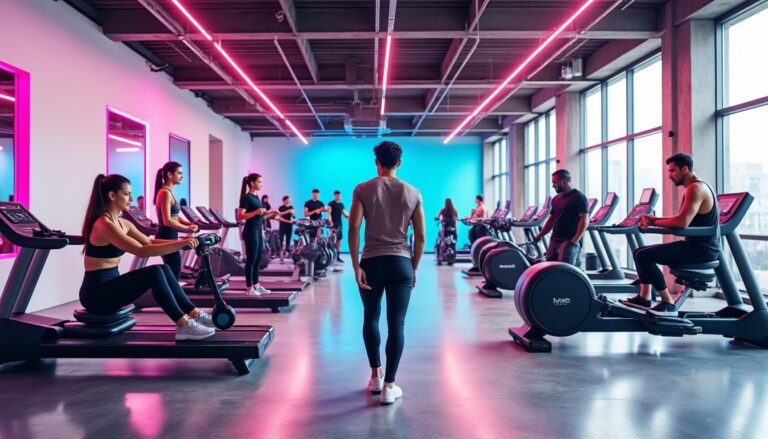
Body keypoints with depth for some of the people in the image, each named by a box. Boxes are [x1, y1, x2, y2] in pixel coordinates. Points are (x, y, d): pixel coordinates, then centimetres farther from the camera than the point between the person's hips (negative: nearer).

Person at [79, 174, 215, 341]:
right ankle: (184, 325, -21)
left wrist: (182, 242, -4)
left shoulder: (122, 223, 10)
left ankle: (194, 313, -1)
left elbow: (150, 242, 10)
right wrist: (180, 244, -30)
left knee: (164, 269, -2)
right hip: (96, 293, -9)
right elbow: (141, 251, -29)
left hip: (110, 286, 9)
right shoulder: (104, 225, -20)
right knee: (154, 273, -24)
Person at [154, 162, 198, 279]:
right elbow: (167, 221, -21)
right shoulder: (165, 193, -15)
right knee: (174, 275, -4)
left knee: (172, 274, 15)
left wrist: (189, 224, 5)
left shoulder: (168, 192, 14)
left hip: (168, 236, 10)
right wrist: (187, 228, -14)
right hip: (167, 237, -10)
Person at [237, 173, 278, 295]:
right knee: (251, 260, -3)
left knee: (258, 260, 12)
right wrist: (256, 212, -24)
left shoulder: (256, 196, 14)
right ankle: (249, 288, 4)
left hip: (258, 231, 9)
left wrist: (270, 214, 11)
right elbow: (240, 217, -19)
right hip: (251, 232, -9)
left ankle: (256, 286, 19)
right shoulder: (246, 197, -12)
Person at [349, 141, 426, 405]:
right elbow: (421, 237, 4)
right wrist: (414, 268, 14)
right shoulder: (412, 193, 6)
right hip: (401, 263, 0)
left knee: (371, 318, 19)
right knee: (397, 324, 3)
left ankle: (375, 376, 25)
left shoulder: (363, 190, 1)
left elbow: (353, 230, -9)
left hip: (371, 262, 0)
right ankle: (389, 386, 4)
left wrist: (356, 267, -6)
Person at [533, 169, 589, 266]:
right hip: (554, 241, 7)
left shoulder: (578, 197, -5)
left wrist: (575, 240, -20)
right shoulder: (556, 199, 17)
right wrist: (539, 236, 15)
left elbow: (584, 220, -12)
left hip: (569, 242, -7)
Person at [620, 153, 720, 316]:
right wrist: (655, 219, 7)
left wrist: (654, 223, -12)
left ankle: (668, 303, -12)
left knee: (643, 256, -20)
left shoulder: (696, 188, -17)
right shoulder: (695, 188, 17)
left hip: (702, 249, -11)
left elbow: (682, 222, -27)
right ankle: (644, 297, 12)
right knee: (640, 253, 13)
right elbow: (682, 219, 20)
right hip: (696, 245, 11)